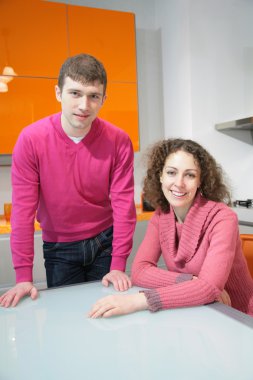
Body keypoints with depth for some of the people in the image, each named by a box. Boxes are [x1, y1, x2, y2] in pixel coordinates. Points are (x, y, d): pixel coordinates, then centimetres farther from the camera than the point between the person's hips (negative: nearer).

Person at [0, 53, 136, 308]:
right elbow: (23, 209, -16)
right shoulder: (31, 139, -18)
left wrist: (118, 265, -14)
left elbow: (123, 204, -13)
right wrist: (23, 276, -15)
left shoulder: (118, 141, -15)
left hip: (104, 242, 1)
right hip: (58, 248, 0)